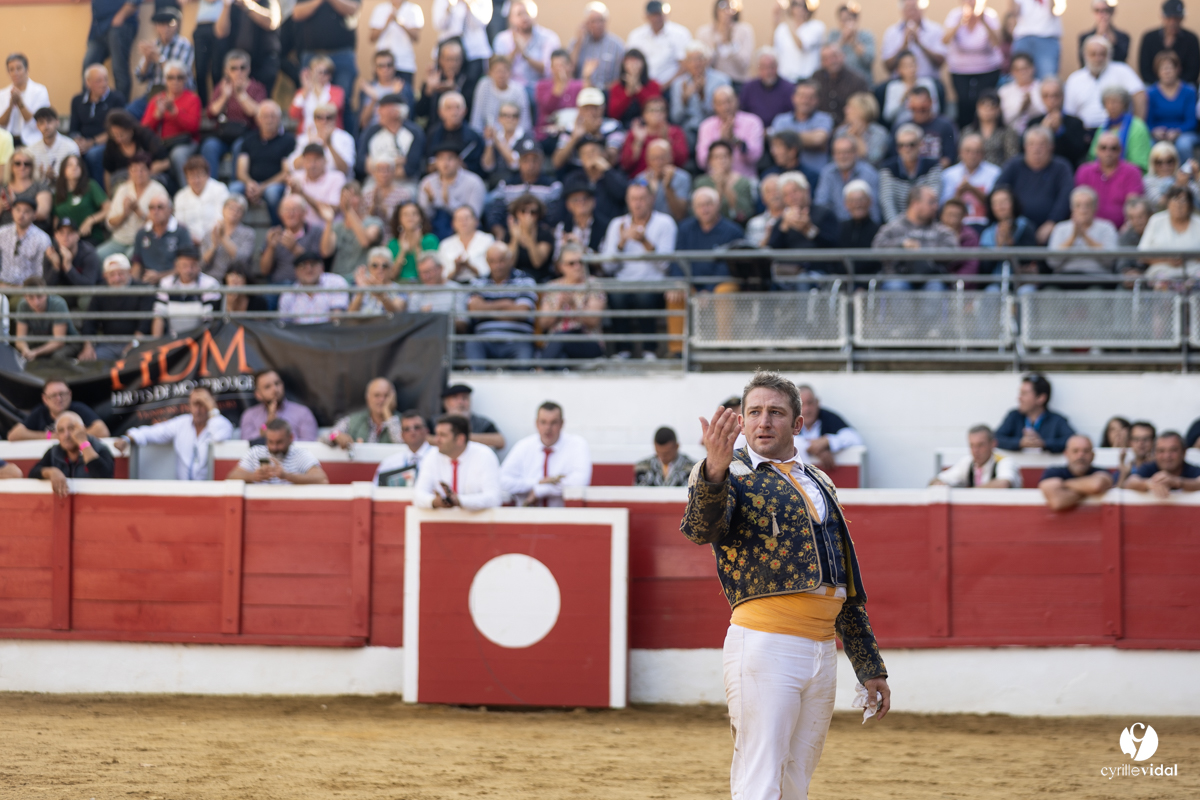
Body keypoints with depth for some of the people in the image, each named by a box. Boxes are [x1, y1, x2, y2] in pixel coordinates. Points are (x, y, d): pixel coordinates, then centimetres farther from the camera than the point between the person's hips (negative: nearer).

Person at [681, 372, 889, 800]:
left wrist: (870, 668, 22)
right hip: (764, 644, -6)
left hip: (823, 648, 6)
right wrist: (715, 471, -43)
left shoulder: (819, 484, 21)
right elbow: (701, 527, -23)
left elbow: (847, 586, 24)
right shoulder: (730, 475, 2)